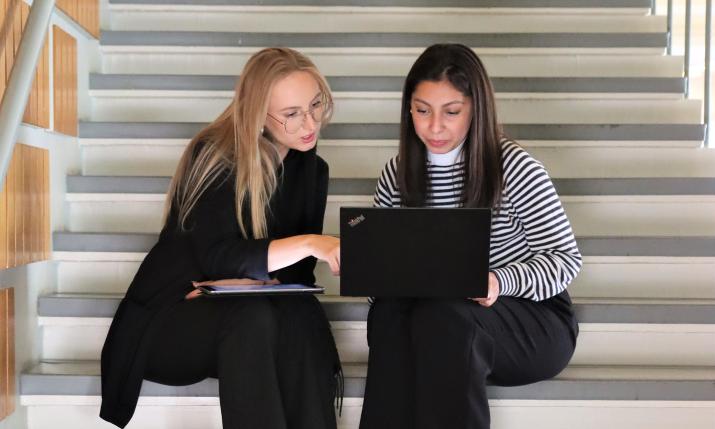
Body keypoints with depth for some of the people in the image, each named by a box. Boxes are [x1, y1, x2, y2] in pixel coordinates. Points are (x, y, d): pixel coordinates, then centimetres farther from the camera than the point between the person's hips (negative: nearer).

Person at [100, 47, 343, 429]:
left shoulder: (312, 169, 4)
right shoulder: (215, 156, -14)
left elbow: (297, 272, 4)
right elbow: (217, 257, -25)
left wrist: (259, 281, -18)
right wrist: (307, 243, -36)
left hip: (236, 317, 4)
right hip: (170, 317, -4)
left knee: (301, 316, -31)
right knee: (251, 317, -37)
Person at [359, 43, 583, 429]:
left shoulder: (515, 168, -13)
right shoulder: (397, 175, 2)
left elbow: (565, 259, -11)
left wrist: (500, 282, -29)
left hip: (533, 321, -3)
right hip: (432, 309, 4)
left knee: (444, 316, -35)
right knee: (389, 311, -30)